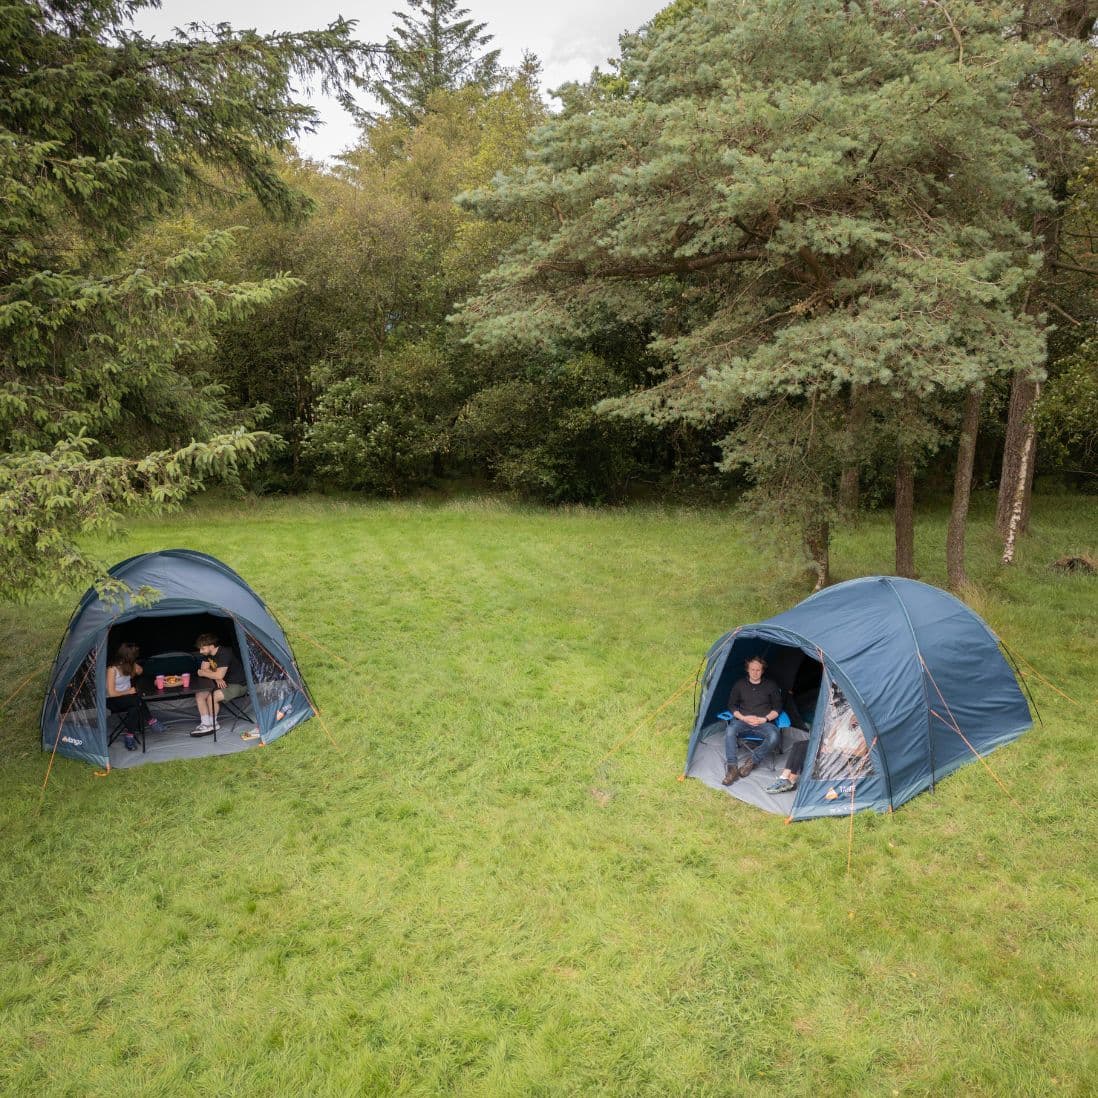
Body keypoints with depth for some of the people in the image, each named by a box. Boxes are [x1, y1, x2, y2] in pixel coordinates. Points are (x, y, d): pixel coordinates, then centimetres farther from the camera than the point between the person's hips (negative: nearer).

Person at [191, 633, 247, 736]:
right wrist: (217, 679, -14)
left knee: (211, 697, -26)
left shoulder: (225, 653, -25)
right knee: (199, 695, -6)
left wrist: (202, 673, -13)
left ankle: (213, 723, -3)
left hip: (238, 685, -9)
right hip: (222, 684, 9)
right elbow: (204, 669, 4)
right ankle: (205, 724, -9)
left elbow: (219, 675, -28)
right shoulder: (207, 654, 2)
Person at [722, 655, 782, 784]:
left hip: (764, 722, 0)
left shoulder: (771, 685, 8)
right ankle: (731, 768, -35)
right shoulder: (740, 684, 11)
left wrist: (765, 719, -9)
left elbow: (777, 707, 8)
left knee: (774, 736, -34)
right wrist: (743, 718, -7)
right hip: (743, 720, 1)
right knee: (730, 731, -34)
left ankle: (752, 761, -17)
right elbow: (731, 705, 11)